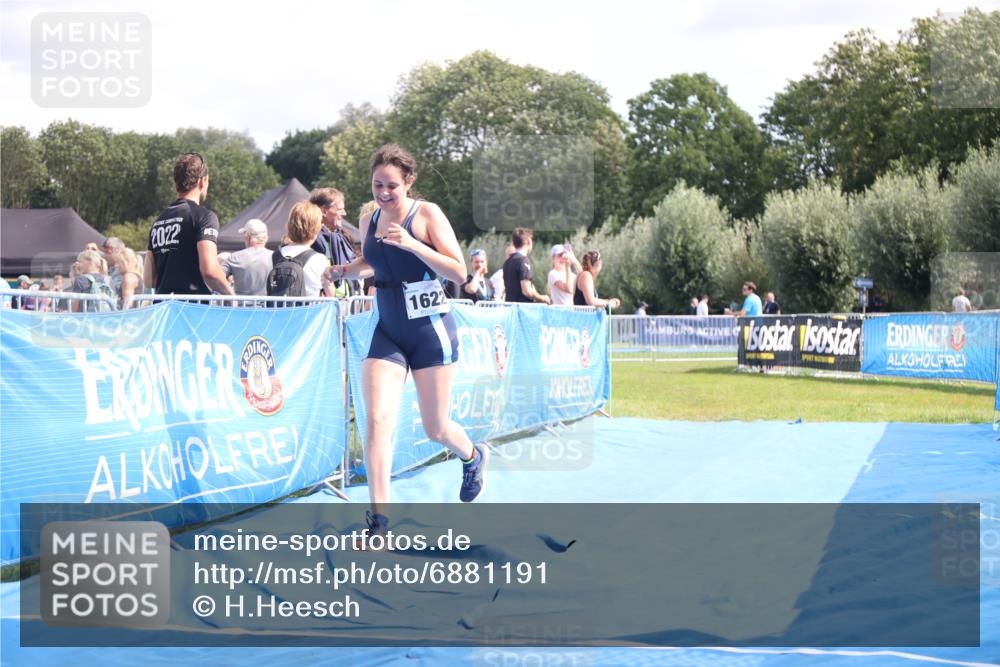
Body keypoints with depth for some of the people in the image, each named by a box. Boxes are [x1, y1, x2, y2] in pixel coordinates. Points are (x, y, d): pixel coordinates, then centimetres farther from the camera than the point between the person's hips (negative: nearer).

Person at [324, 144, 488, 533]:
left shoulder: (426, 214, -10)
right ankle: (378, 520, -13)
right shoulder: (368, 222, 5)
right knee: (377, 419, -14)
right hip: (386, 332, 4)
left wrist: (412, 244, -26)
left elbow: (459, 272, -15)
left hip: (430, 329, -4)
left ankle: (473, 457, 43)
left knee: (436, 429, 7)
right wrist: (346, 270, 4)